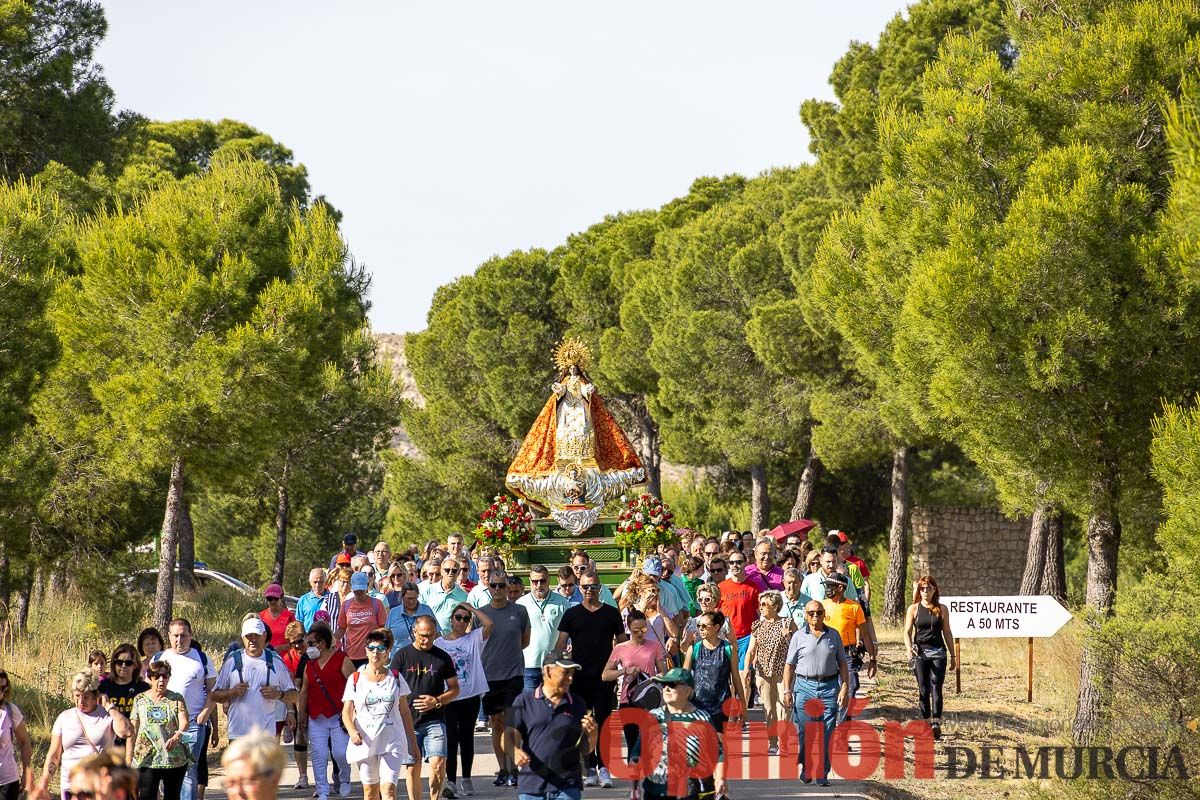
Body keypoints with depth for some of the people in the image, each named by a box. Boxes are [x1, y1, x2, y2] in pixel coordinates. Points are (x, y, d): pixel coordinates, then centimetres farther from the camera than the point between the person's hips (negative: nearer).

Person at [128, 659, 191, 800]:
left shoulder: (176, 699, 6)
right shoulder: (139, 700, 7)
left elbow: (184, 723, -8)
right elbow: (132, 731, 8)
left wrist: (176, 737, -31)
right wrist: (128, 760, 4)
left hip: (174, 760, 0)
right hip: (146, 760, 0)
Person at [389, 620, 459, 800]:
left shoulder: (443, 657, 7)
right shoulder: (402, 656, 3)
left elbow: (454, 689, 11)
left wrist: (437, 701, -8)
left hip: (435, 720, 0)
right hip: (409, 721, 0)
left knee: (438, 764, -15)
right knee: (413, 768, 4)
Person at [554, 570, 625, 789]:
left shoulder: (611, 613, 7)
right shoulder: (572, 614, 7)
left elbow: (622, 643, 10)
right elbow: (561, 643, 4)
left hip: (604, 678, -1)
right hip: (580, 678, 1)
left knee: (603, 722, -3)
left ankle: (604, 767, -1)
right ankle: (590, 768, 8)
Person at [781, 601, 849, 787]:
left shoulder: (833, 635, 10)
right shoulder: (799, 636, 6)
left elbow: (842, 663, 13)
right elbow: (789, 665, 7)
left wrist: (845, 687, 4)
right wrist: (787, 690, 0)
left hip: (829, 687, 1)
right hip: (805, 686, -1)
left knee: (826, 734, -2)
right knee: (805, 732, -2)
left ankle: (822, 774, 3)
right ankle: (806, 770, 11)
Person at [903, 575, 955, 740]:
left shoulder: (942, 609, 6)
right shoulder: (913, 609, 6)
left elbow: (947, 633, 12)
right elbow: (907, 631, 2)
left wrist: (952, 656, 13)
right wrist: (908, 647, -17)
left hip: (938, 653, -1)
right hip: (920, 652, 1)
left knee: (936, 688, -11)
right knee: (923, 690, 3)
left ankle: (936, 723, -19)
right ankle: (926, 723, 9)